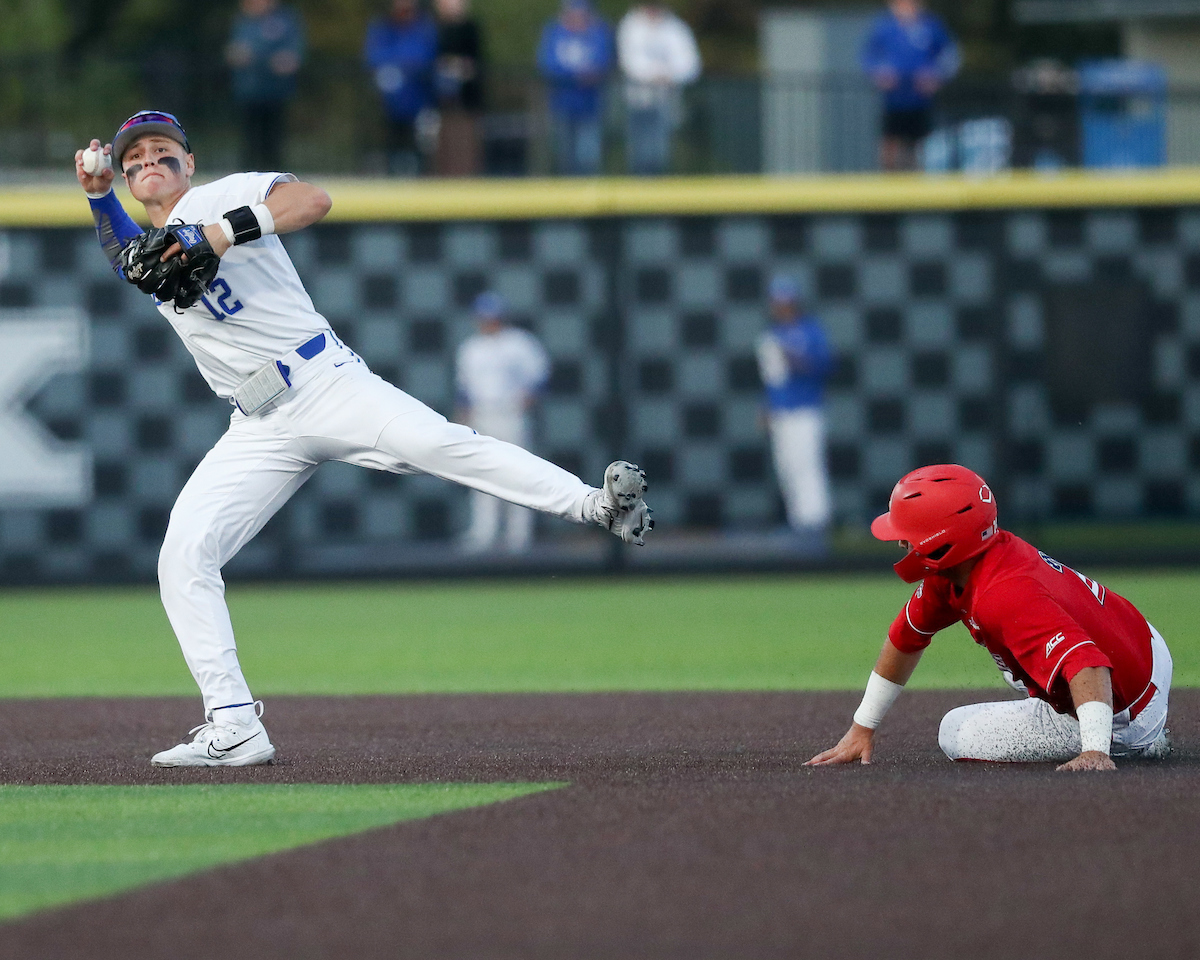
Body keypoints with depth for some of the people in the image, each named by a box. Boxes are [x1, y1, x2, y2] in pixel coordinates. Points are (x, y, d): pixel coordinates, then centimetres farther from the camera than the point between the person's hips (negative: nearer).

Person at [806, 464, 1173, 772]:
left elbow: (1086, 664, -49)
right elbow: (905, 637, 9)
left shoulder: (1004, 599, -37)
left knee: (957, 733, -6)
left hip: (1123, 713, -9)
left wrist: (1095, 751, -60)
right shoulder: (948, 574, -7)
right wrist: (861, 729, 12)